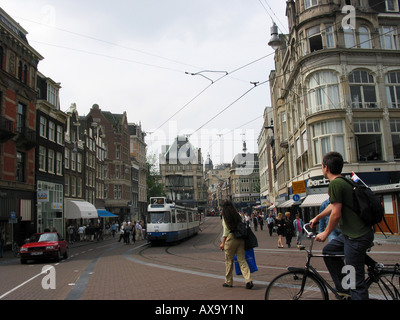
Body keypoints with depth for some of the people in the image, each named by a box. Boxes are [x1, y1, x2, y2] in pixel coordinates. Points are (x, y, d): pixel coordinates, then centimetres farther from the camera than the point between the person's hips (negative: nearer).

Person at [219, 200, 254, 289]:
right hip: (240, 239, 4)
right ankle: (248, 280, -10)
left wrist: (223, 243, -2)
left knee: (229, 261, 9)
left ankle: (228, 282, 19)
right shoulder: (237, 215, 11)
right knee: (242, 260, 3)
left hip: (231, 238, -4)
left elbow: (226, 230, -7)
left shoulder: (225, 216, -3)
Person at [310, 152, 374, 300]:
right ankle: (344, 288, 28)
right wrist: (317, 217, 39)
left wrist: (325, 233, -3)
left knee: (356, 282, -4)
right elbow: (335, 205, 28)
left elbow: (336, 214, -18)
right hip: (351, 233, 10)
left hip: (357, 236, -10)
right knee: (328, 251, 23)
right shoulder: (344, 180, 14)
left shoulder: (335, 183, -16)